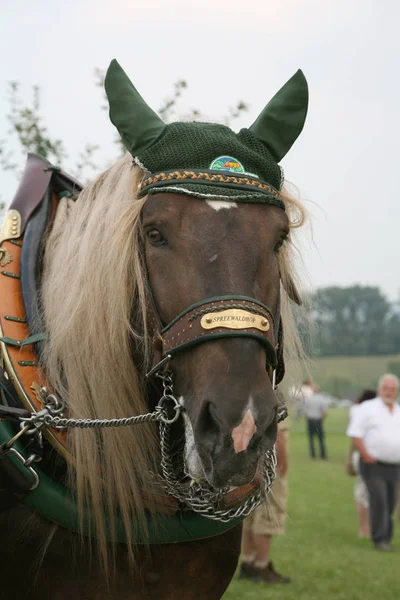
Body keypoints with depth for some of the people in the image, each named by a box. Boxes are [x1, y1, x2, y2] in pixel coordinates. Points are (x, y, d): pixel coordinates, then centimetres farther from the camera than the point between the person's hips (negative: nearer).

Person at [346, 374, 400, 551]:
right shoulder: (368, 408, -2)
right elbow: (355, 433, -7)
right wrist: (366, 456, -12)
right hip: (374, 465, -5)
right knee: (379, 500, -13)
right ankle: (379, 538, -8)